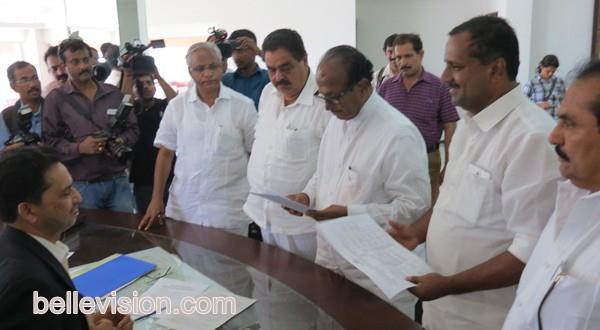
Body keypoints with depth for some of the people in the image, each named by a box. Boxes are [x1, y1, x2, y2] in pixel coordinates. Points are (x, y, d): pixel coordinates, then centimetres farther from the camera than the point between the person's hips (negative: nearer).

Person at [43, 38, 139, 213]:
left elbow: (133, 128, 13)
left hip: (118, 181, 3)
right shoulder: (55, 99, -1)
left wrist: (121, 141, -7)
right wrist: (79, 148, -19)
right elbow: (49, 142, -5)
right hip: (81, 186, -3)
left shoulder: (114, 94, 10)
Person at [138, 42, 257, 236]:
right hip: (183, 207, 2)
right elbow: (165, 153, 6)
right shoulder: (176, 106, 2)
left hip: (230, 209, -2)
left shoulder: (243, 105, -3)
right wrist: (157, 198, 1)